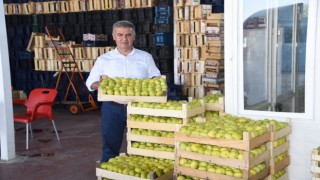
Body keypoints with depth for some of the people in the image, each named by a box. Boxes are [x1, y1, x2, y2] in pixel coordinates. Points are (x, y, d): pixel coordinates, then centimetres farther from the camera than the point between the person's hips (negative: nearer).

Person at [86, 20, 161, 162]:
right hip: (112, 108, 0)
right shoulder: (104, 59, 5)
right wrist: (101, 84, -17)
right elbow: (91, 83, 5)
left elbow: (156, 79, 7)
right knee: (110, 146, 7)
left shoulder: (145, 57, 5)